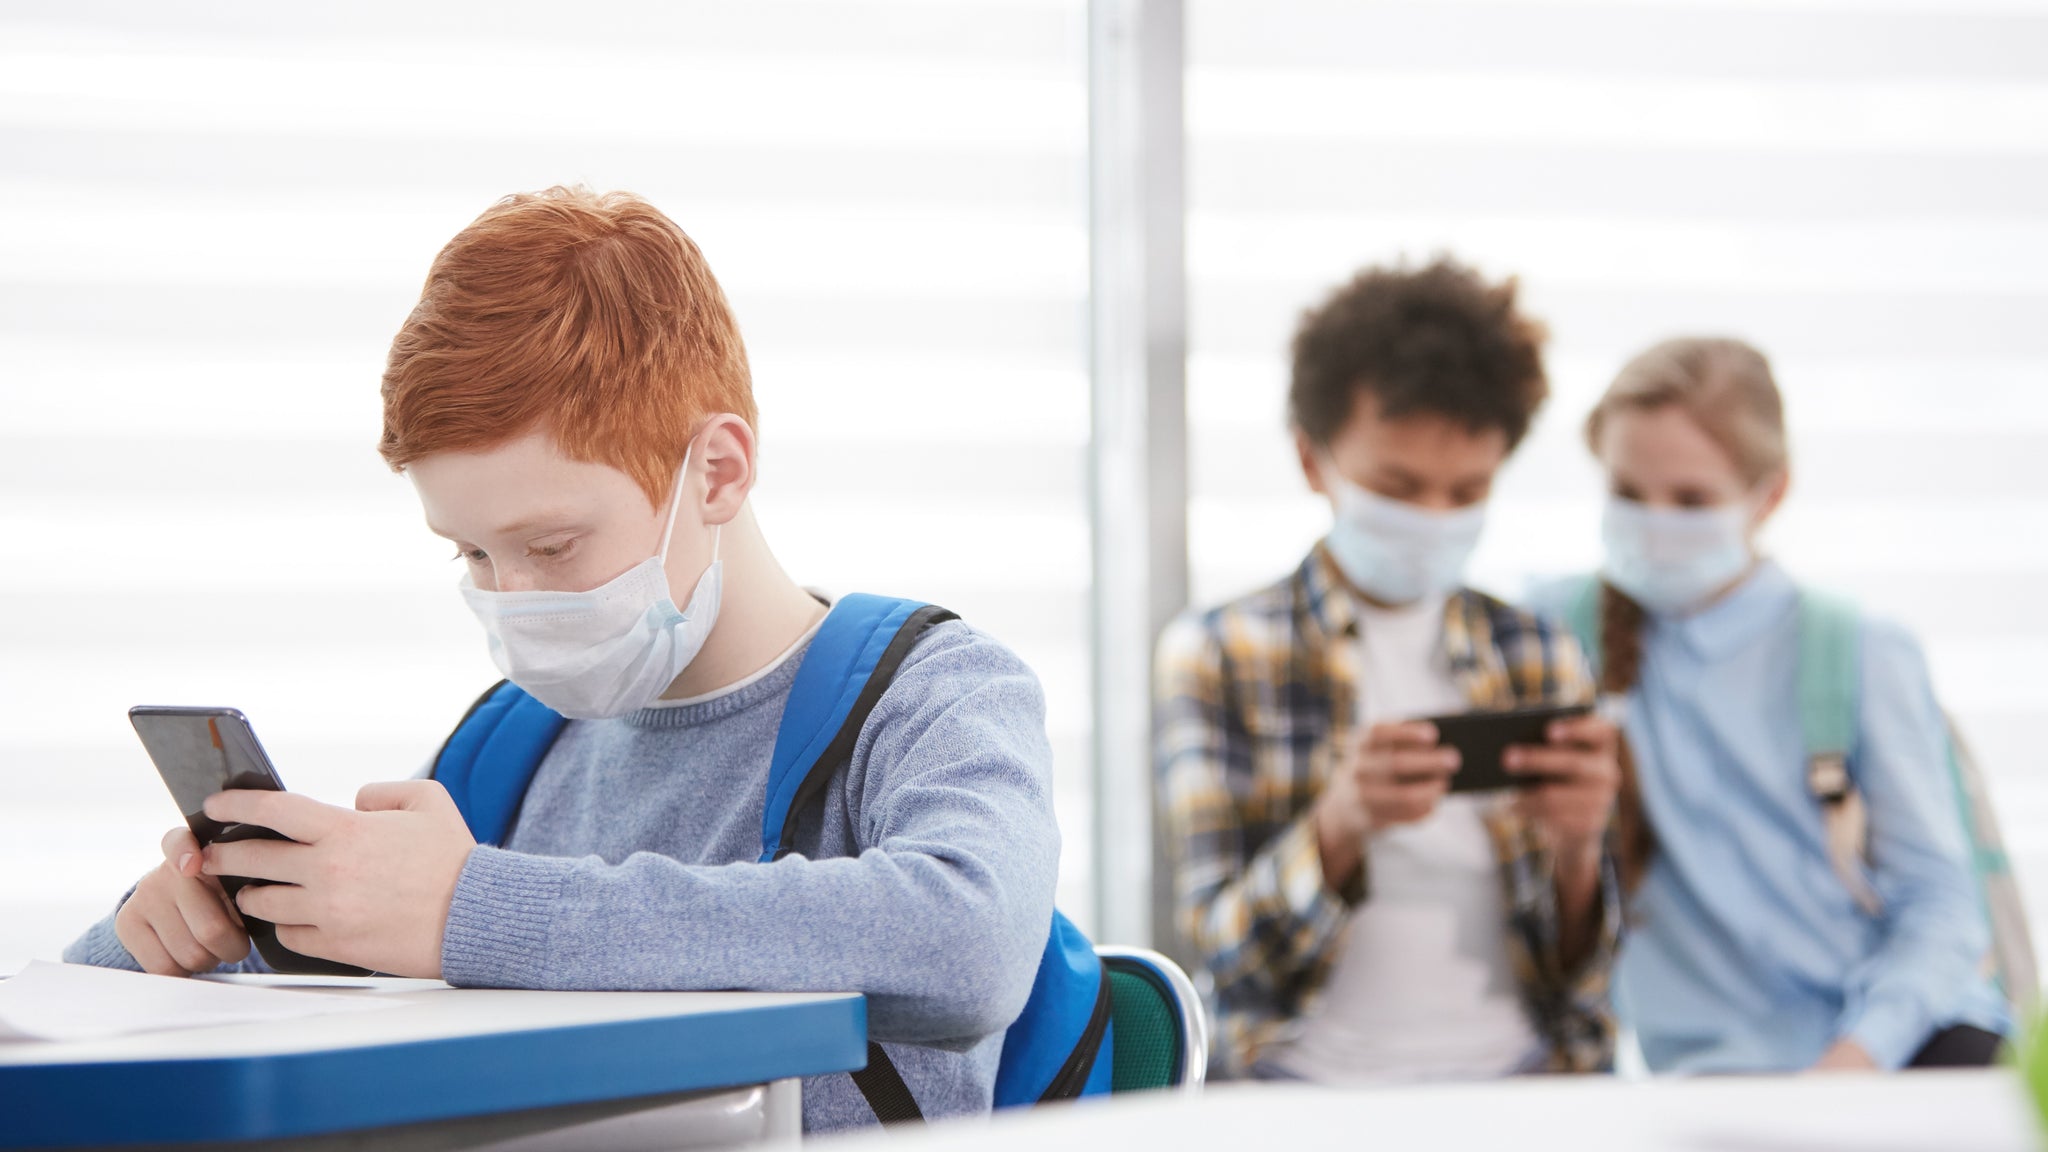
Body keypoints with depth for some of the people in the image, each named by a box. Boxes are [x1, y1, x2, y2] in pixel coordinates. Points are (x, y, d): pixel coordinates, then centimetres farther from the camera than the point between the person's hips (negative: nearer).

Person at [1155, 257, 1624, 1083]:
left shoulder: (1538, 658, 15)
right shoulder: (1215, 655, 7)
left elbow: (1577, 981, 12)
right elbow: (1226, 953, 0)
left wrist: (1576, 850, -9)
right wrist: (1339, 824, -19)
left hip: (1513, 1078, 2)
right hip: (1312, 1087, -2)